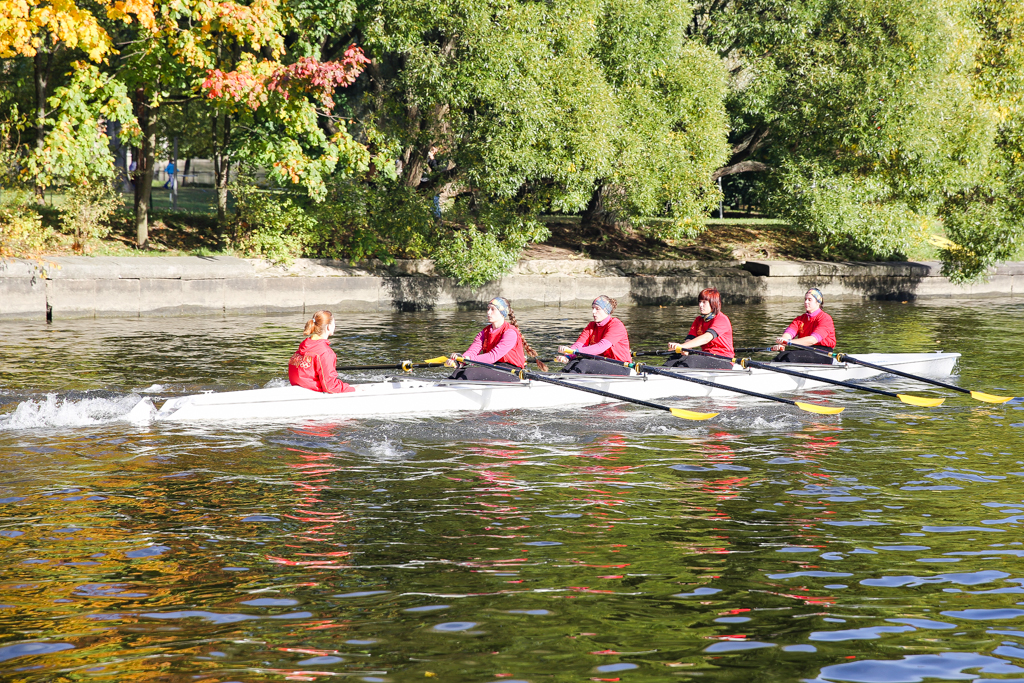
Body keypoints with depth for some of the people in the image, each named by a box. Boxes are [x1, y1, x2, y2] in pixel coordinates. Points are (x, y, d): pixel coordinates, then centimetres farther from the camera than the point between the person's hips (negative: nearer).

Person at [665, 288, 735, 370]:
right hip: (707, 358, 7)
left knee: (690, 360, -32)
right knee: (674, 359, -14)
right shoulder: (698, 320, 15)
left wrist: (682, 346, -38)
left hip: (723, 362, -7)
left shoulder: (722, 320, -11)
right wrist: (684, 350, -24)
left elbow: (707, 338, -26)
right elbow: (690, 339, 2)